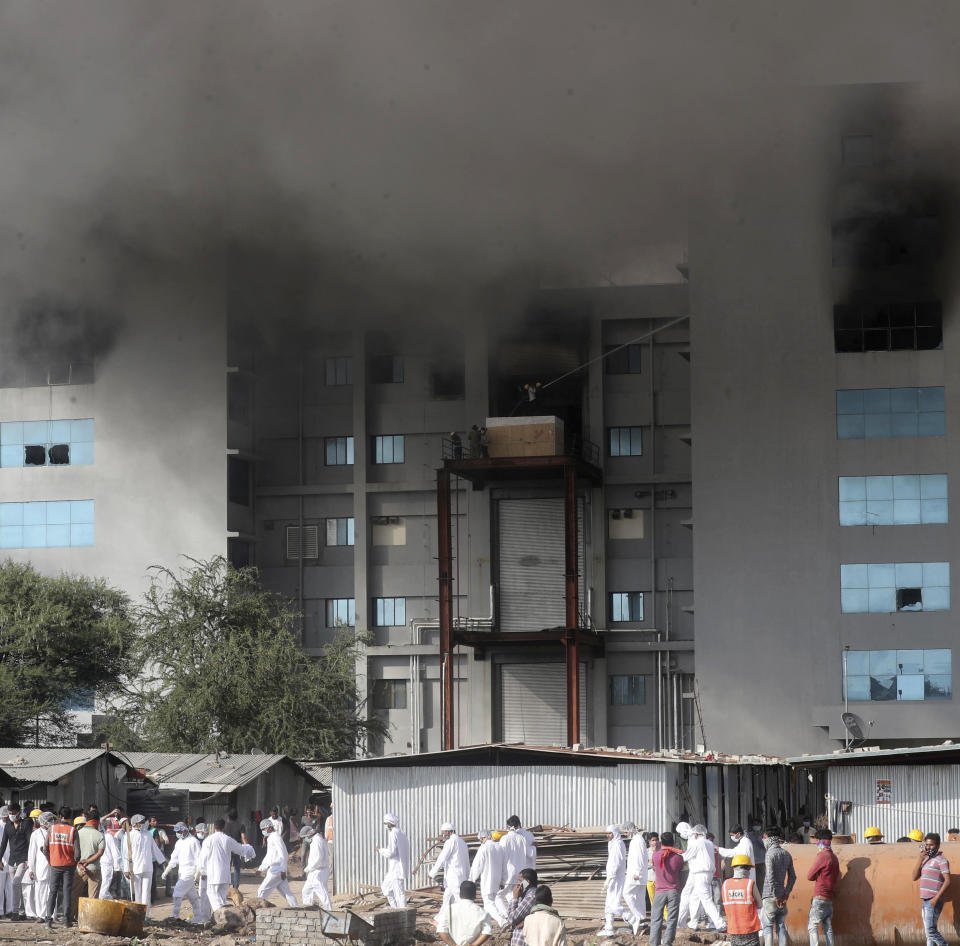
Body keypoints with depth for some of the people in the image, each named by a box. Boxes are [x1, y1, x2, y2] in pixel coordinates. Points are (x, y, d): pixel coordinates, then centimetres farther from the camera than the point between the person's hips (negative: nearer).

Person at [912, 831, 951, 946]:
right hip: (924, 901, 8)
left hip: (933, 901, -8)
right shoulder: (925, 860, 17)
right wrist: (920, 859, 2)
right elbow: (915, 877, 11)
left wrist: (936, 899, -20)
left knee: (930, 930, -14)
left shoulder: (941, 860, -7)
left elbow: (947, 882, -14)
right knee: (929, 932, 7)